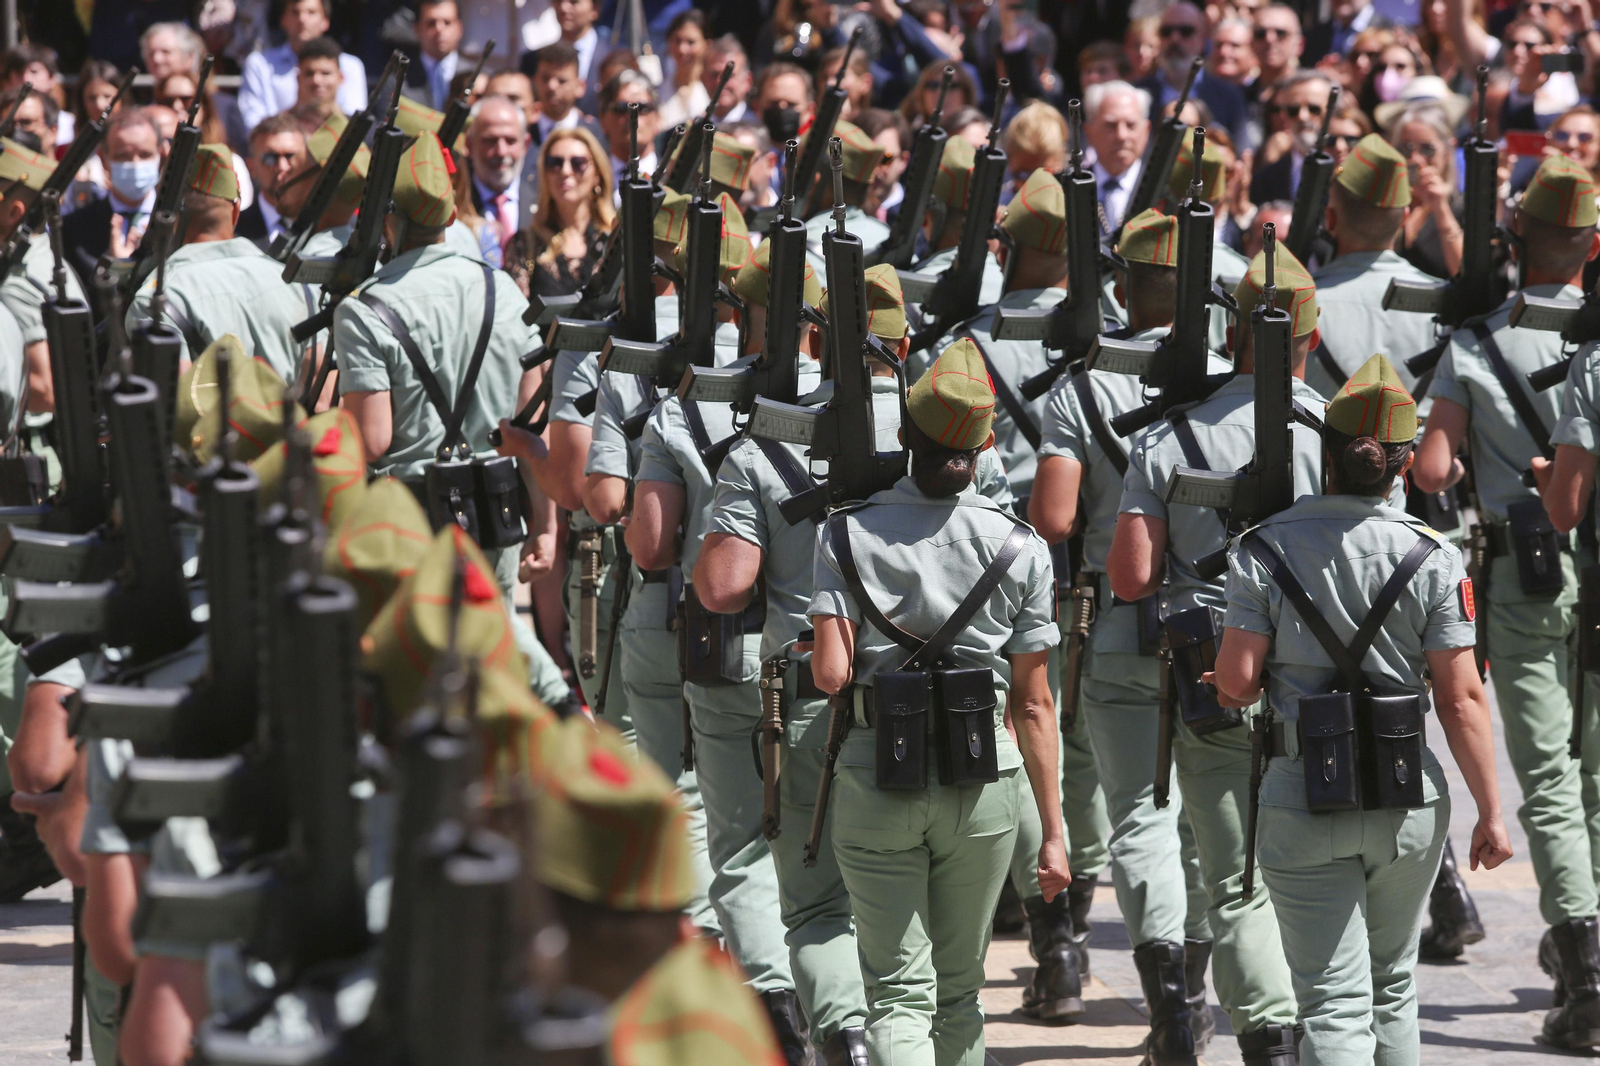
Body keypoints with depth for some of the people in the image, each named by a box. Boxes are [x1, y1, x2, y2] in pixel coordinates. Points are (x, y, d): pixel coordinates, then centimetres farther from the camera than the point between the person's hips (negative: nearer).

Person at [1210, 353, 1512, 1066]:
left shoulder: (1264, 551, -7)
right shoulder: (1432, 559, -6)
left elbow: (1236, 680, -11)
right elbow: (1461, 697, -7)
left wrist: (1229, 689, 14)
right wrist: (1490, 813, 0)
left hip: (1304, 806, -2)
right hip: (1410, 805, 2)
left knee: (1334, 1004, -2)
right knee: (1392, 986, 21)